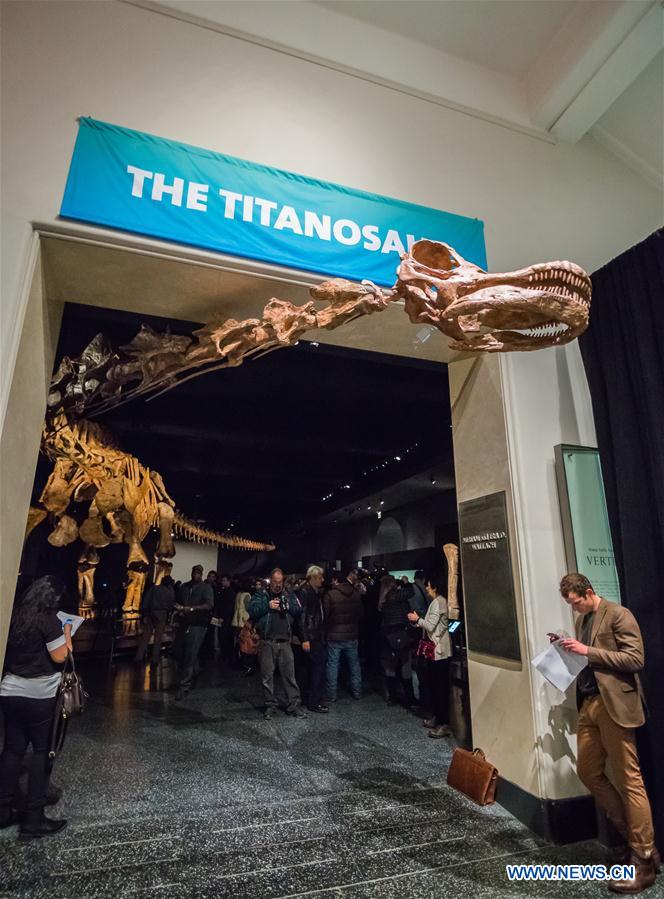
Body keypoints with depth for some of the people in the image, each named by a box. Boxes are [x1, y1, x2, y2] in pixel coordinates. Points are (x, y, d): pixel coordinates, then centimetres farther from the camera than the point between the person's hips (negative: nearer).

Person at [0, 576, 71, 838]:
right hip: (40, 696, -6)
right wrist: (67, 634, -3)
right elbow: (59, 657, -16)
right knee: (42, 752, 6)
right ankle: (33, 819, 12)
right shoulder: (48, 619, -18)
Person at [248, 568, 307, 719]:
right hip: (266, 642, -1)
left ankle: (294, 705, 13)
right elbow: (251, 610, -9)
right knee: (267, 676, 7)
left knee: (289, 674, 4)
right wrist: (267, 606, -17)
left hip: (285, 642, 2)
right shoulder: (260, 595, 5)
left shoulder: (289, 596, 11)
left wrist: (288, 607, -15)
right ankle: (270, 706, 21)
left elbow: (299, 611, 1)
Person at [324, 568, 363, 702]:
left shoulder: (329, 594, -15)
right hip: (352, 635, 3)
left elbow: (325, 615, -9)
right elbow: (360, 613, 5)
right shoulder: (356, 593, -3)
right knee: (354, 664, 17)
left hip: (334, 636, -3)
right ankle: (357, 692, 25)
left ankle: (331, 695, 14)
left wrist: (327, 631, 8)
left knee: (332, 665, 8)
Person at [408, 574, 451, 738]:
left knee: (440, 687, -3)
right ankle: (436, 717, 26)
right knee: (434, 685, 16)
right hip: (436, 649, 10)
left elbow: (431, 626, -20)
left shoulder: (437, 602, -16)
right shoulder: (439, 601, 13)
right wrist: (418, 622, 7)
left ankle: (445, 724, 3)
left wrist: (417, 619, -7)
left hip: (439, 650, -10)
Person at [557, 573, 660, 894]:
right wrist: (572, 650, 3)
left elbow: (635, 659, -16)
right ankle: (633, 836, 31)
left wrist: (588, 651, -20)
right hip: (588, 705, 8)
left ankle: (643, 860, 17)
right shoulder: (581, 620, 13)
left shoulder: (618, 615, -10)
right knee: (588, 772, 13)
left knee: (628, 780, 1)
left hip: (614, 704, -8)